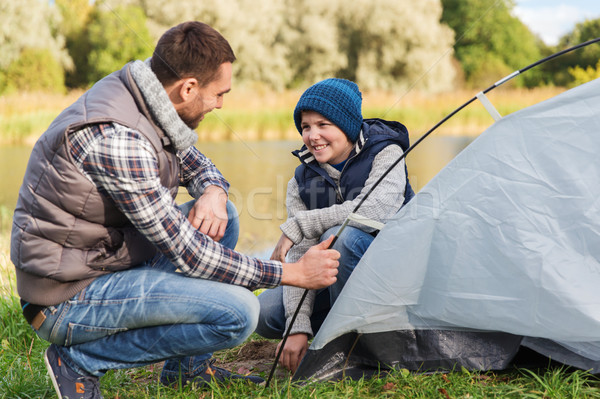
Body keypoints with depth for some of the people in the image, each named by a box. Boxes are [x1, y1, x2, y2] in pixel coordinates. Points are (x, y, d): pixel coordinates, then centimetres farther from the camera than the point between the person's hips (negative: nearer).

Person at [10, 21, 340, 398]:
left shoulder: (143, 100, 0)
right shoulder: (116, 139, -28)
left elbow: (195, 162, 18)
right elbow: (186, 254, -25)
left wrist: (213, 192, -7)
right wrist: (295, 273, -18)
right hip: (68, 299, -10)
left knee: (223, 214, 11)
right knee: (238, 312, -20)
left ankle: (186, 366, 14)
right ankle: (80, 360, -5)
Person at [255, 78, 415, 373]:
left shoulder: (386, 154, -14)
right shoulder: (301, 182, -1)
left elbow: (375, 209, -35)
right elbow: (300, 256, -11)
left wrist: (298, 226, -31)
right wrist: (298, 326, -25)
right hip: (337, 281, 6)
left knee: (339, 236, -34)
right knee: (266, 312, -11)